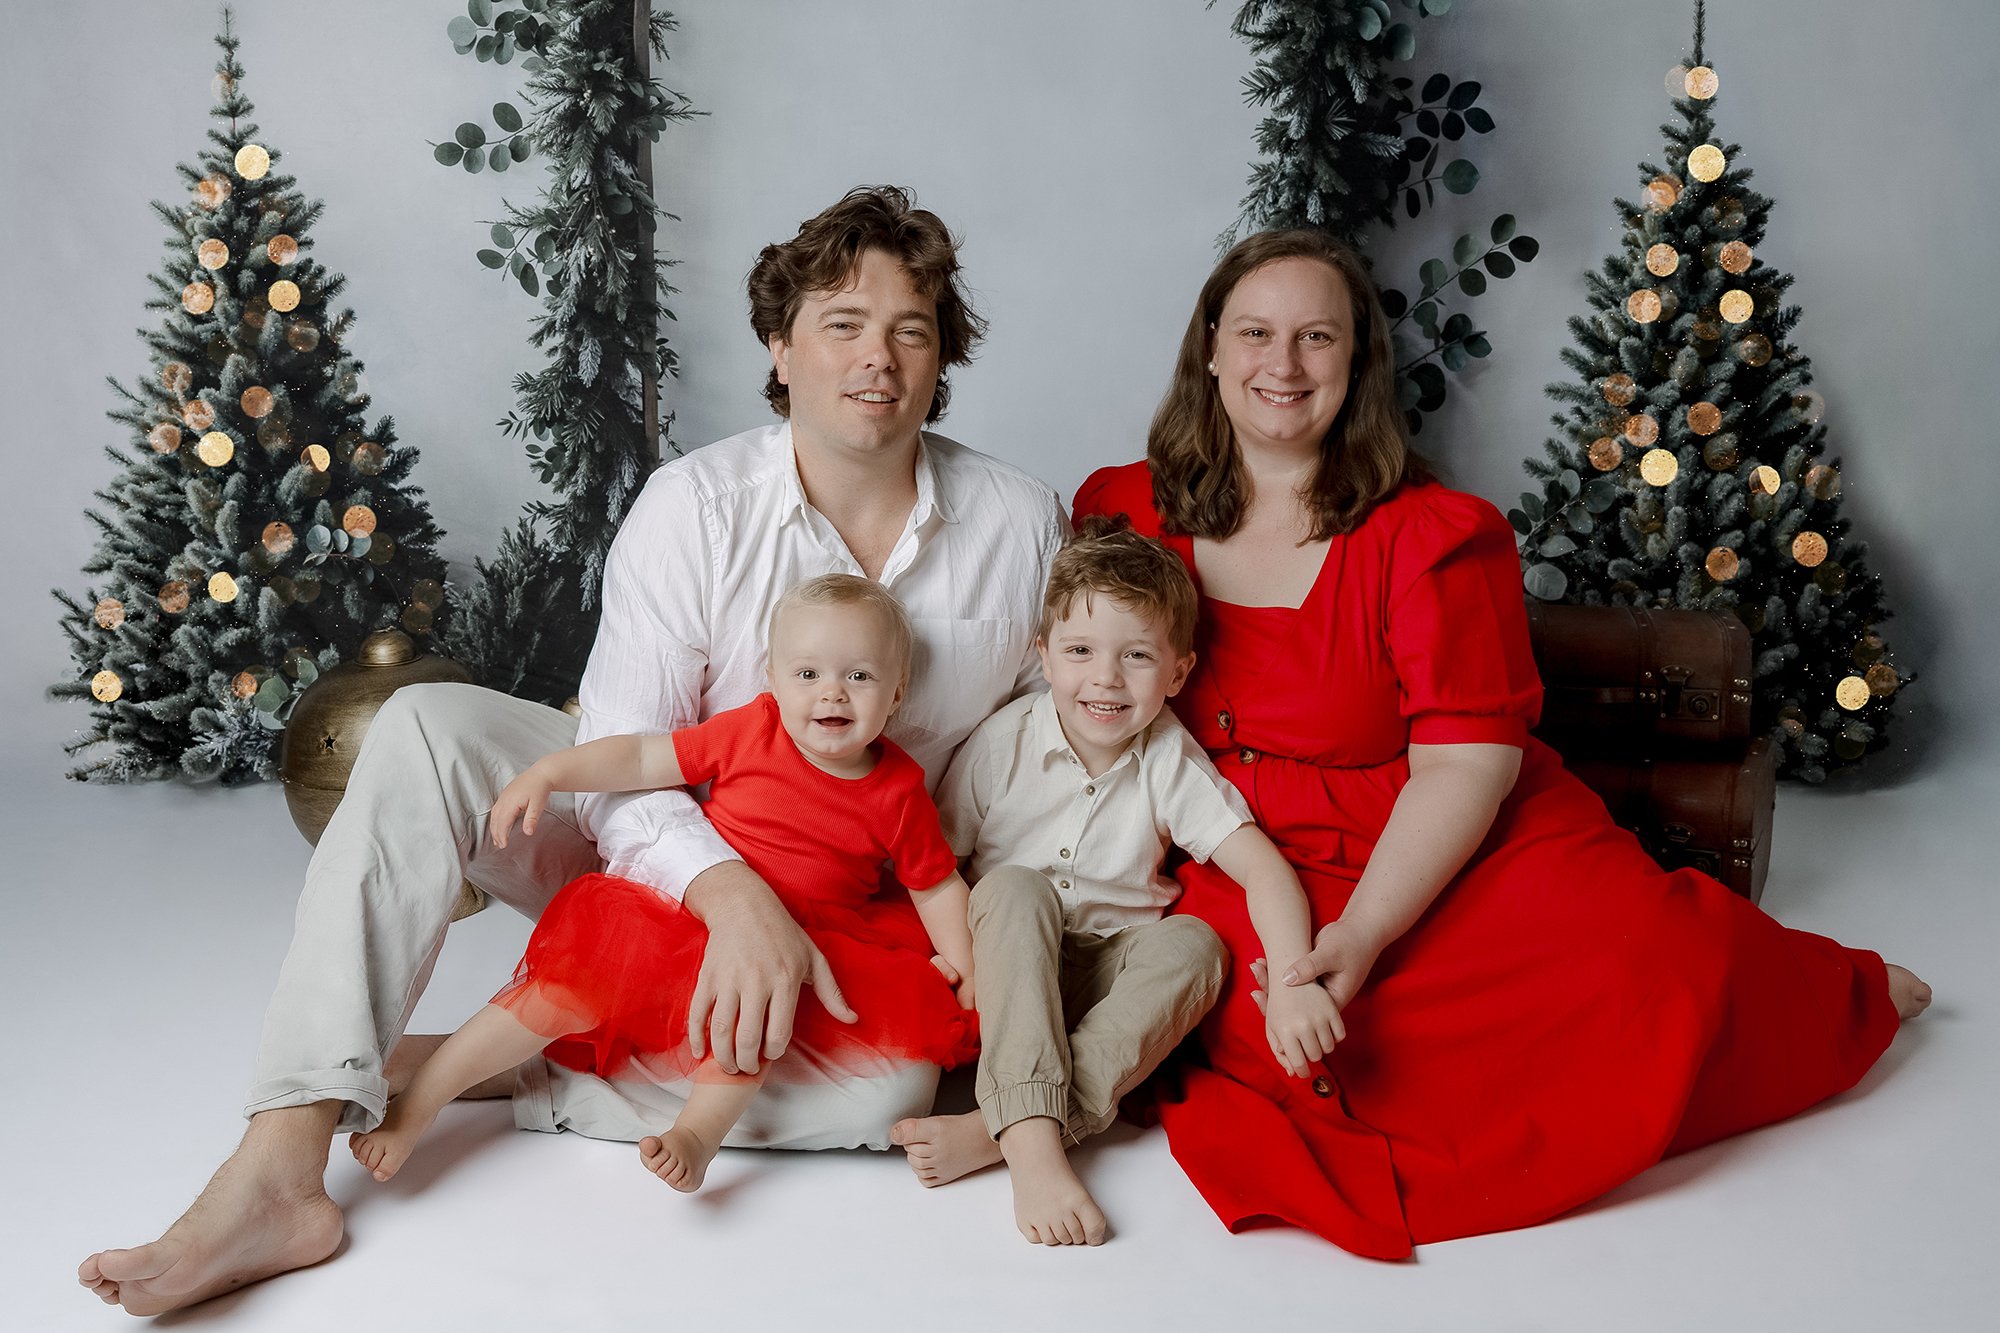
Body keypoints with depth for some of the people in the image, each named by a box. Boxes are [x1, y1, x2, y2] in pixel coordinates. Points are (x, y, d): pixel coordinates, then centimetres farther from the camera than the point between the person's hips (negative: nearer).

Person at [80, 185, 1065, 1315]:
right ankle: (280, 1169, -31)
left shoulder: (1023, 525, -8)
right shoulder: (697, 505, -13)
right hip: (662, 856, 0)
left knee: (892, 1089, -32)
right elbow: (620, 751, -20)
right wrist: (732, 894, -38)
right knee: (430, 727, -26)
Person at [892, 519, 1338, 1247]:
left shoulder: (1170, 759, -9)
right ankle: (1031, 1142, -43)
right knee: (1014, 886, -29)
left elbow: (1261, 866, -17)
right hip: (1011, 978, -1)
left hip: (1112, 980, 2)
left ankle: (991, 1130, -37)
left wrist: (1294, 984, -33)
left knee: (1195, 943, -27)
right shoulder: (1004, 743, -11)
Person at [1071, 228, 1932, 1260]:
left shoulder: (1432, 537, -3)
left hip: (1441, 856, -1)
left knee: (1655, 963, -23)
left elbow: (1467, 762, -9)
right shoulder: (1122, 515, 6)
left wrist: (1357, 937, -22)